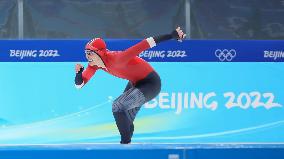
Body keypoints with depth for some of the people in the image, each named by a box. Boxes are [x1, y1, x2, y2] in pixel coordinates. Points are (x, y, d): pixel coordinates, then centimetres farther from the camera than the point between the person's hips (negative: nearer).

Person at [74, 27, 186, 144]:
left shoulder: (115, 59, -33)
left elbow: (143, 45, -37)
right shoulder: (94, 64, -10)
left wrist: (172, 36, -41)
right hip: (135, 83, 9)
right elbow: (79, 84, -4)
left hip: (150, 84, -9)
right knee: (125, 120, 18)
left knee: (118, 106, -23)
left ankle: (126, 142, -9)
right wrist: (78, 73, -27)